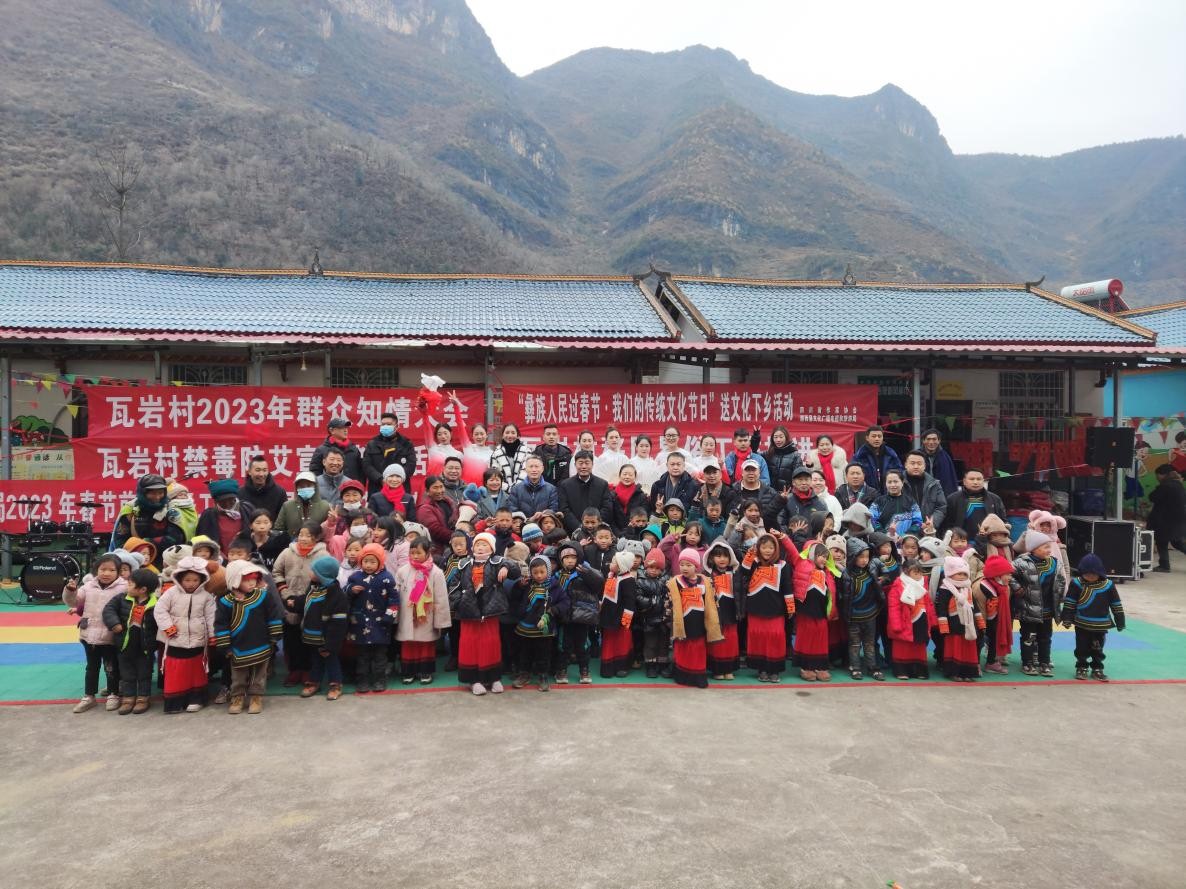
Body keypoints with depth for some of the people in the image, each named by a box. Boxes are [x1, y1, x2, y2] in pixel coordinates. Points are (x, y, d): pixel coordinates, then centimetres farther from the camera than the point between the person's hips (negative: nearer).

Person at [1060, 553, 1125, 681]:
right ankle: (1081, 668, 23)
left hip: (1101, 625, 1)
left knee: (1097, 649, 13)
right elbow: (1069, 603, -4)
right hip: (1082, 624, -1)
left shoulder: (1108, 585, -6)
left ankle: (1097, 669, 26)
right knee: (1082, 648, 9)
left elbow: (1116, 605, 2)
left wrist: (1120, 622, 5)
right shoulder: (1077, 584, -9)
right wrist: (1067, 619, -6)